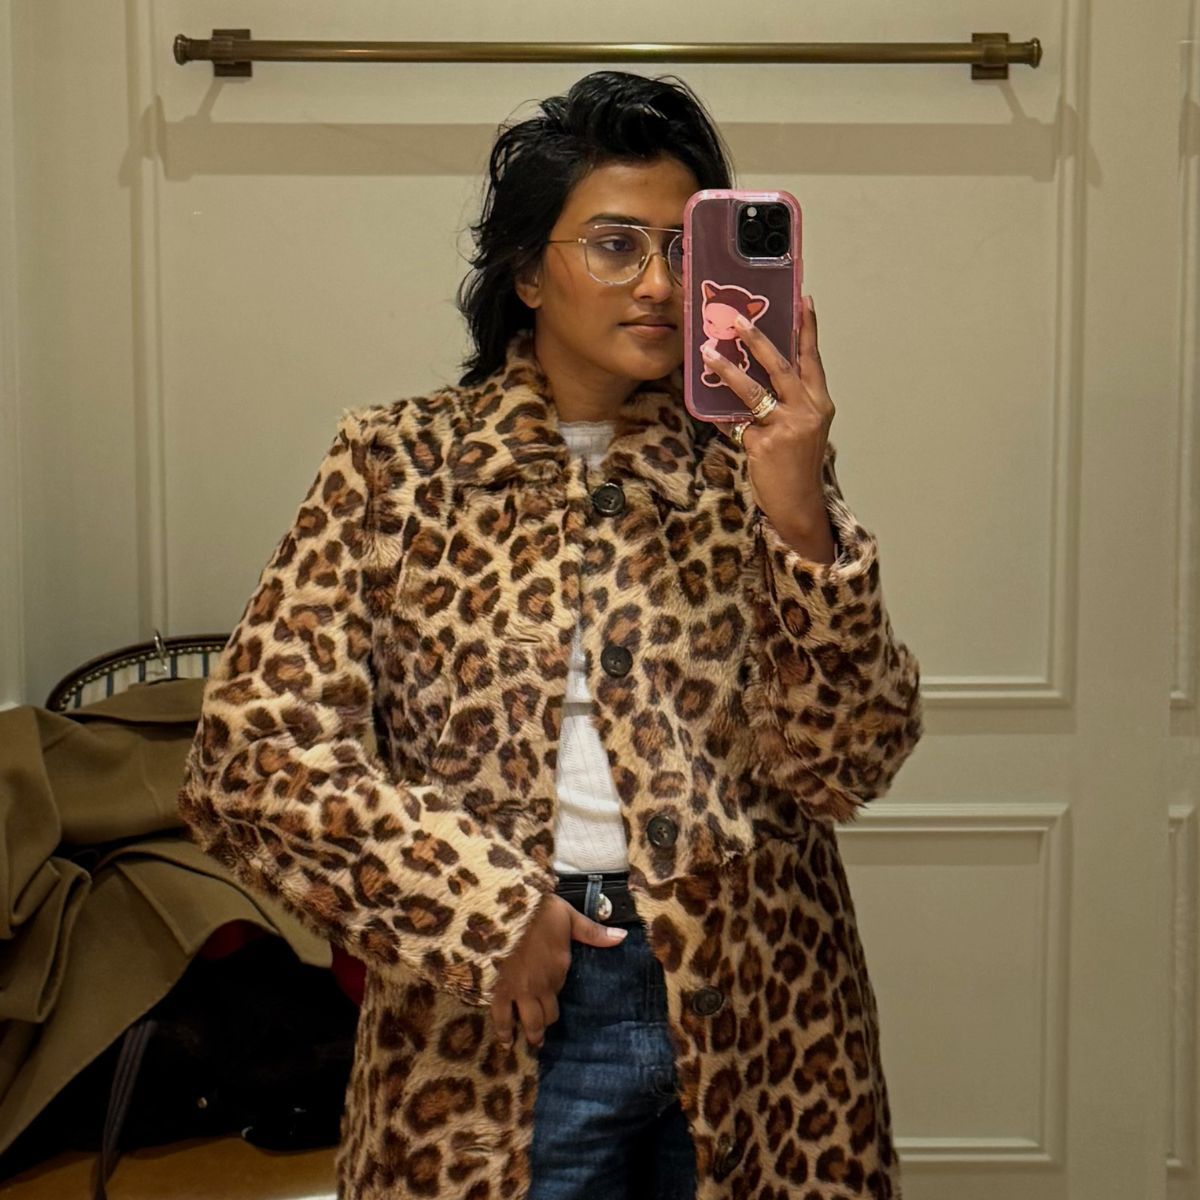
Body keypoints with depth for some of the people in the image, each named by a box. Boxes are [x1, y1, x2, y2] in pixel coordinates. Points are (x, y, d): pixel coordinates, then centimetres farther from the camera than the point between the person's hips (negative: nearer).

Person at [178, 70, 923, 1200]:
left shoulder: (749, 464, 0)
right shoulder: (397, 462, -2)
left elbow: (845, 767, -8)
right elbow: (251, 751, -7)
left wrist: (798, 515, -21)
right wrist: (481, 905, -13)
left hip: (752, 1015, 2)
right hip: (494, 1018, -1)